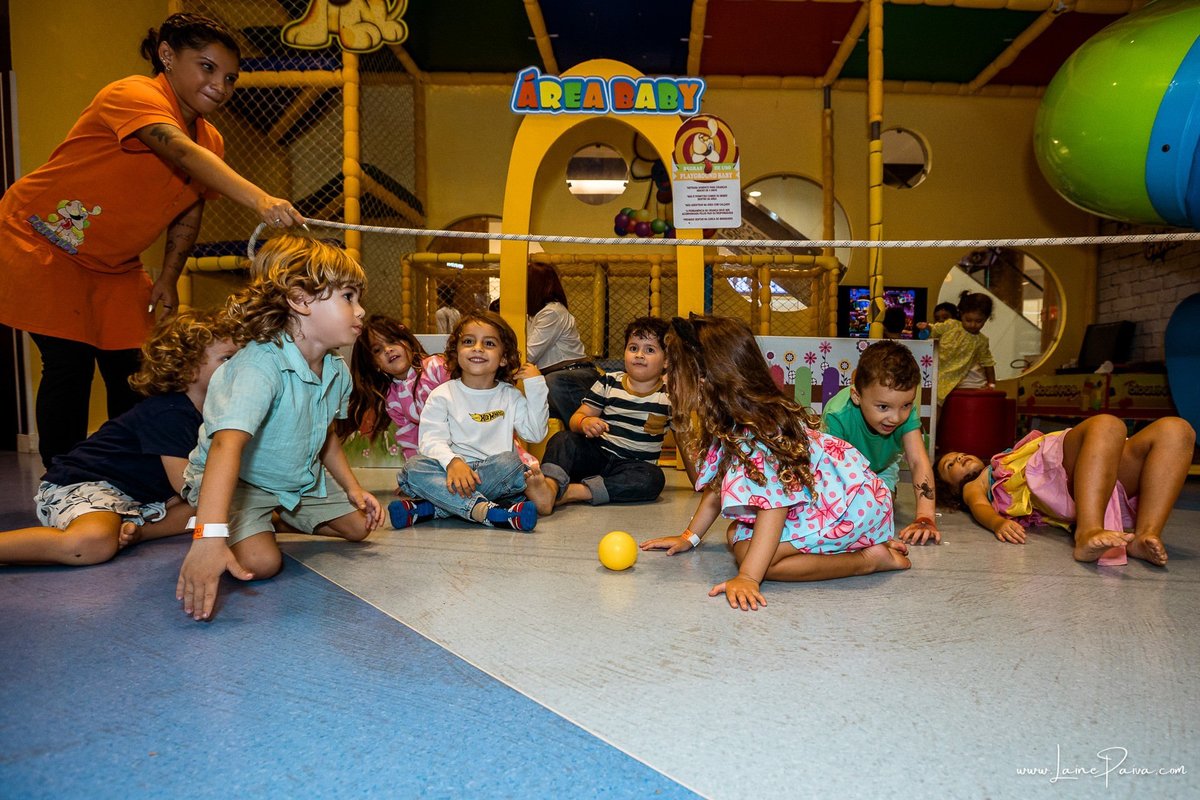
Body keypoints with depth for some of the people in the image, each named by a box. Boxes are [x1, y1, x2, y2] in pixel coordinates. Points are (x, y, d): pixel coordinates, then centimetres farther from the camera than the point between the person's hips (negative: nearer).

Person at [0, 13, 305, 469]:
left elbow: (189, 212, 9)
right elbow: (182, 152, -44)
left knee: (131, 369, 1)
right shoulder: (134, 96, -24)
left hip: (112, 266, 7)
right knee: (70, 363, -10)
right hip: (40, 243, -6)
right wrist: (258, 200, -58)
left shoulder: (211, 143, -1)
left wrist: (168, 280, 2)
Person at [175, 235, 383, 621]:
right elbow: (227, 445, -49)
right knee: (261, 561, -26)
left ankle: (278, 519, 26)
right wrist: (210, 538, -59)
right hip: (237, 482, -7)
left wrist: (353, 488, 5)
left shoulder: (337, 370, -7)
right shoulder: (260, 366, -36)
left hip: (299, 480, 8)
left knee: (358, 525, 10)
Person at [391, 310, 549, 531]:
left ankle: (428, 509, -28)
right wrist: (453, 462, -29)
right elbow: (432, 440, -7)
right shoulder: (442, 395, 7)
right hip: (451, 471, -1)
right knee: (413, 467, -28)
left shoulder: (511, 396, 13)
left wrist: (536, 387, -3)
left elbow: (535, 434, 2)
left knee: (510, 462, -32)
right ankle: (486, 511, -42)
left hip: (494, 473, 1)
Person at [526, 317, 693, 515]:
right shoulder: (608, 383, 5)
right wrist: (584, 422, -23)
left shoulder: (669, 396, 2)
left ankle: (568, 492, -44)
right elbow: (577, 417, 2)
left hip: (632, 466, -1)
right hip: (595, 455, 1)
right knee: (562, 439, -25)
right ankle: (550, 487, -56)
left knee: (654, 478, -34)